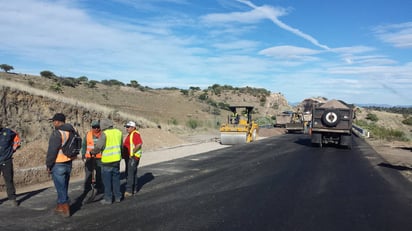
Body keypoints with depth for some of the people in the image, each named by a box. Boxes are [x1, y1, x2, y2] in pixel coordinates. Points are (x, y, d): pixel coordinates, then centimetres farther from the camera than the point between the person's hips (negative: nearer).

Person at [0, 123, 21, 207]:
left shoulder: (7, 132, -3)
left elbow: (16, 137, 16)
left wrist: (14, 147, 7)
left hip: (7, 161, 0)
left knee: (9, 180, 7)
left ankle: (12, 199, 16)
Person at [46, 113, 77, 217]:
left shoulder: (57, 133, -17)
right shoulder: (71, 132, 9)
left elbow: (52, 151, -18)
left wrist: (48, 165, -10)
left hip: (58, 165, -8)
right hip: (68, 164, 8)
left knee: (61, 188, 1)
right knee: (63, 187, 19)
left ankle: (66, 210, 7)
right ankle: (60, 207, 31)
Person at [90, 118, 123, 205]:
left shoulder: (104, 134, -13)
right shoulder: (119, 132, 5)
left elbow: (98, 147, -14)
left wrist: (92, 151, 5)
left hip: (107, 160, -6)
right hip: (117, 159, 6)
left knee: (107, 180, 6)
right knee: (116, 179, 16)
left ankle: (108, 198, 12)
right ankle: (117, 197, 22)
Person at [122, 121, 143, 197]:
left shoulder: (135, 134, -14)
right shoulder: (130, 134, 19)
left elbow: (139, 144, -25)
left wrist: (132, 153, -23)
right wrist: (125, 154, 15)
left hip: (133, 157, -11)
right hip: (129, 157, 11)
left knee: (130, 174, -11)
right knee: (133, 173, 15)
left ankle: (129, 191, -10)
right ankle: (133, 189, 23)